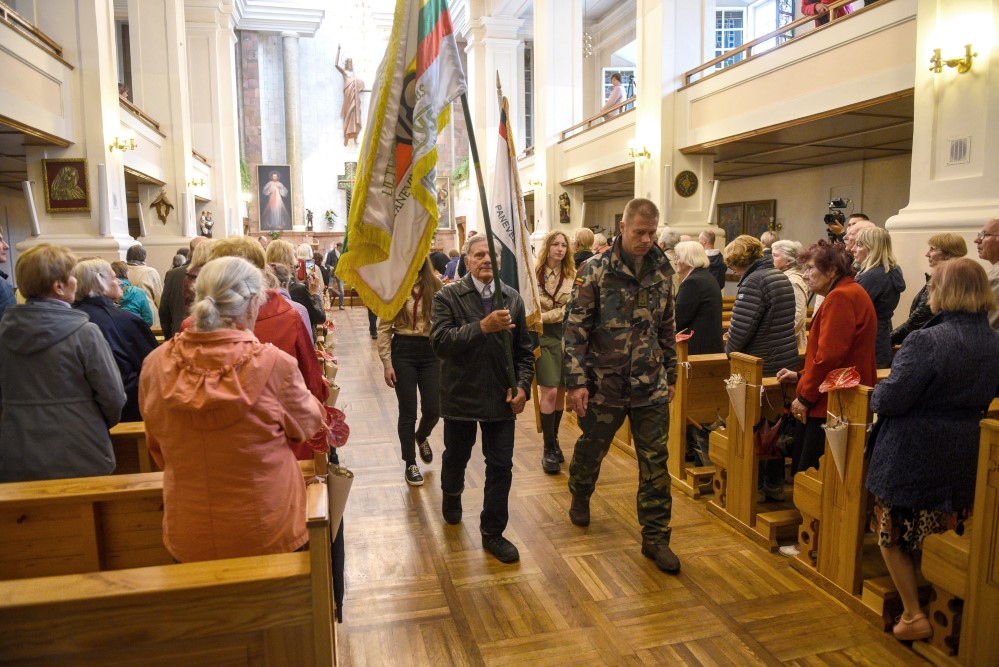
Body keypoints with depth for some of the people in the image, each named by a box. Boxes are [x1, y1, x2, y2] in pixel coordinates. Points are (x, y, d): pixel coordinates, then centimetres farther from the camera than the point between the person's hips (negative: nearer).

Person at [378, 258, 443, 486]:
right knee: (407, 411, 5)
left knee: (433, 410, 3)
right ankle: (410, 465, 22)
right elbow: (384, 328, -2)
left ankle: (421, 436, 40)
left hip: (430, 351, 2)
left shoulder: (434, 285, 1)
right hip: (403, 351, -2)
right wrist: (386, 364, -6)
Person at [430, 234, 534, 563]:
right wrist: (483, 327, -31)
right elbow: (440, 342, -23)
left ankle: (493, 533, 20)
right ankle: (451, 495, 52)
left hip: (501, 397, 2)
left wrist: (522, 386, -8)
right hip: (460, 394, -2)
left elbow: (523, 350, 6)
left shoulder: (512, 298, 2)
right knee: (456, 456, 20)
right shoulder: (447, 297, -8)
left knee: (501, 466, 4)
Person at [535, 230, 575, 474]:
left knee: (560, 392, 8)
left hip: (566, 336, 3)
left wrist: (542, 316, -10)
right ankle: (549, 449, 3)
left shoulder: (573, 276, 5)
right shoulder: (533, 274, -1)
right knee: (549, 391, -8)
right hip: (543, 337, -3)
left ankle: (554, 440, 27)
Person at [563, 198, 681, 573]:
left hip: (651, 387, 3)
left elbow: (667, 328, 13)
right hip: (604, 384, -2)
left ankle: (655, 538, 18)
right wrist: (576, 381, -14)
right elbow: (576, 328, -11)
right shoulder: (595, 271, -10)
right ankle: (580, 497, 47)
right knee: (590, 450, 17)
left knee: (655, 463, 5)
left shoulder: (662, 270, 3)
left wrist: (670, 374, 15)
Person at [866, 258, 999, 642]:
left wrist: (876, 394, -1)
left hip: (911, 458, -7)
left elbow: (889, 400, -22)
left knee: (892, 535, 12)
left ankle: (913, 616, 17)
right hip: (964, 461, 7)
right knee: (937, 537, 22)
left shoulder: (926, 341, -23)